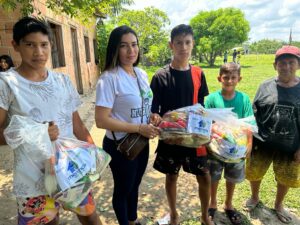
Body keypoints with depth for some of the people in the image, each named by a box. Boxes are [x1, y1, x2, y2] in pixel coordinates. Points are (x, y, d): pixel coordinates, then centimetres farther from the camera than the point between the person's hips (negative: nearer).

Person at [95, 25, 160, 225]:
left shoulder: (142, 74, 2)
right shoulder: (109, 78, -21)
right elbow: (101, 120, -24)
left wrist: (152, 117, -7)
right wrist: (139, 128, -25)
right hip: (120, 145, -7)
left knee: (135, 185, 26)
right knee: (123, 189, 17)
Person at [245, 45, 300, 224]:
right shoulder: (265, 86, -5)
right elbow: (254, 115, -1)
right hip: (262, 143, 0)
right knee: (254, 173, 15)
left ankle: (278, 205, 46)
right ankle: (255, 197, 45)